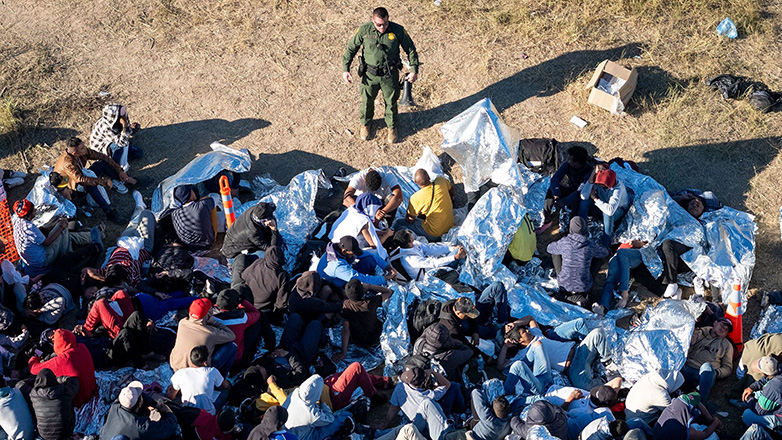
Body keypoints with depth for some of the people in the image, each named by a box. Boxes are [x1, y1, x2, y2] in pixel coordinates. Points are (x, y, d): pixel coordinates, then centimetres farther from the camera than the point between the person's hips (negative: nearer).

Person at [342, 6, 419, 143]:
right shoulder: (364, 30, -15)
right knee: (367, 101, 17)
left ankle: (392, 127, 41)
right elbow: (350, 48, -3)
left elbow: (411, 50, -3)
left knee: (391, 102, 15)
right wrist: (345, 69, -9)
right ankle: (365, 124, 46)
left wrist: (414, 70, -8)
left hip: (390, 75, 0)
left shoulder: (398, 31, -15)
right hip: (369, 75, 1)